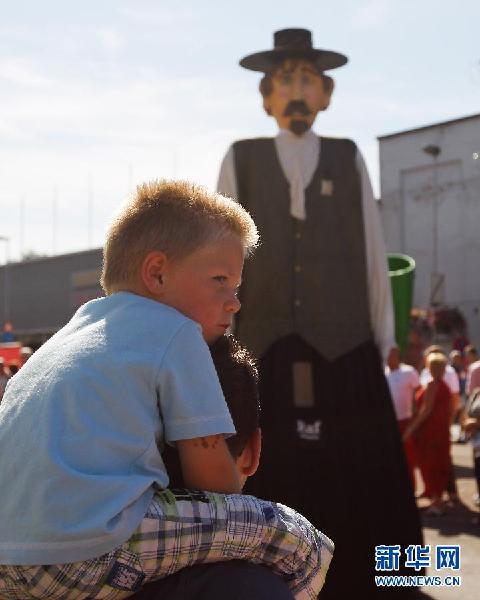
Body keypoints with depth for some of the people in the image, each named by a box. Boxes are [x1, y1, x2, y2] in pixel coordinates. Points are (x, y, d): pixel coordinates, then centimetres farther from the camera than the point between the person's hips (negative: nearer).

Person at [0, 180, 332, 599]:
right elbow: (208, 466, -3)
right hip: (89, 556, -9)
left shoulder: (81, 325, 24)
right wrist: (240, 521, 17)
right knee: (299, 541, -3)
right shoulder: (176, 333, 0)